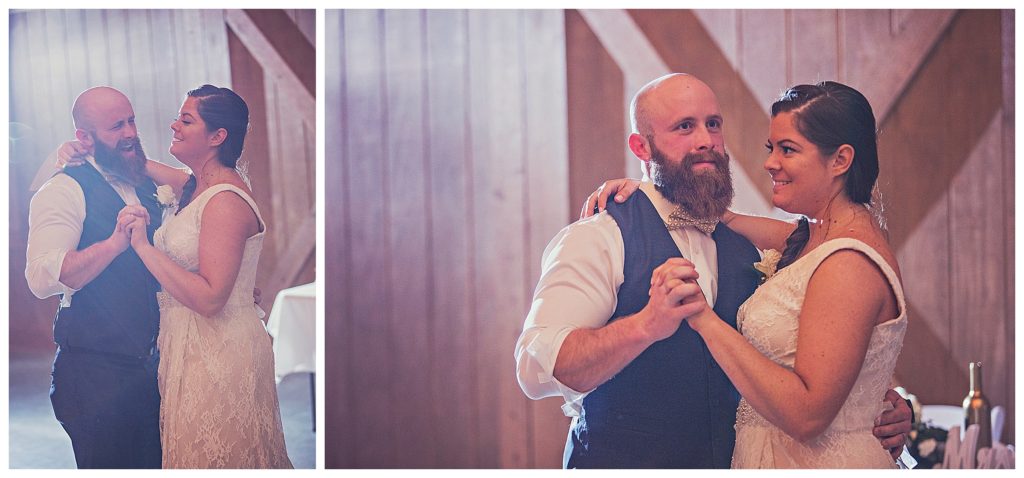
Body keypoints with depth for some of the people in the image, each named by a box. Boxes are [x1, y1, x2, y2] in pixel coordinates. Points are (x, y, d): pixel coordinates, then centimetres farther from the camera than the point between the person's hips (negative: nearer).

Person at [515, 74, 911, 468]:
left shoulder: (746, 253, 6)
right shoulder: (597, 238, -13)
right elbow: (537, 368, -24)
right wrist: (645, 326, -37)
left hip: (732, 465, 6)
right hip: (620, 464, -5)